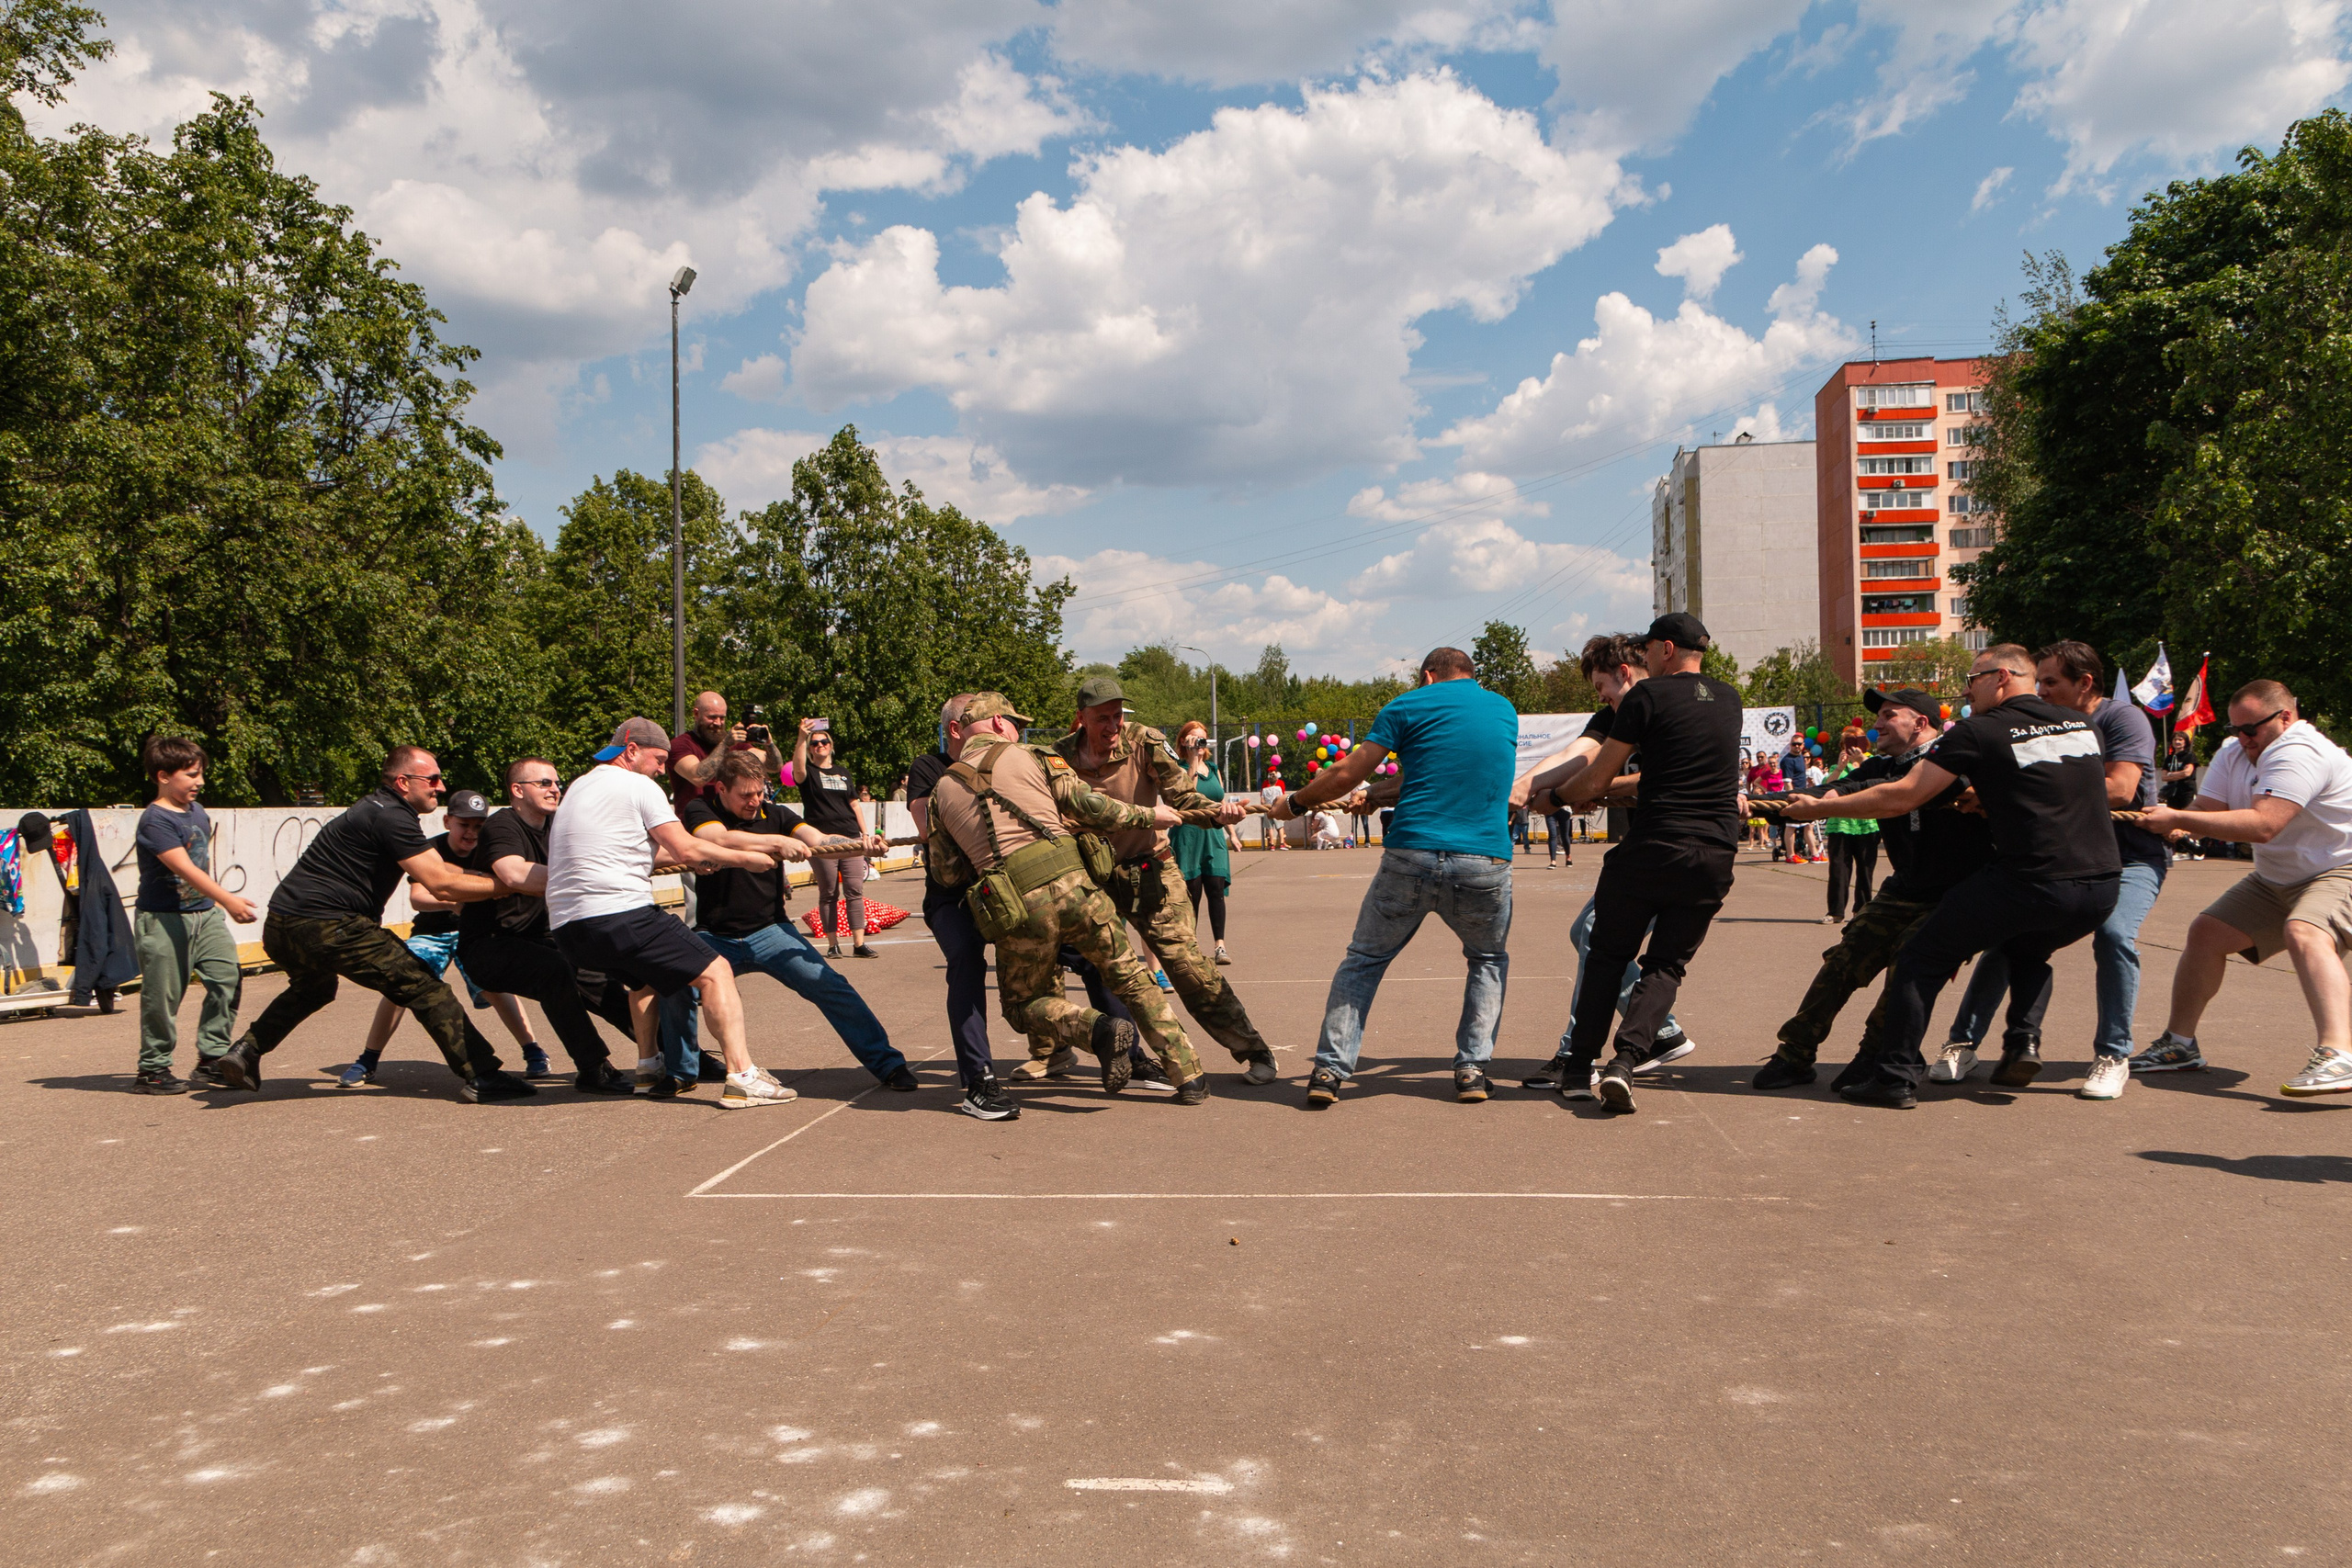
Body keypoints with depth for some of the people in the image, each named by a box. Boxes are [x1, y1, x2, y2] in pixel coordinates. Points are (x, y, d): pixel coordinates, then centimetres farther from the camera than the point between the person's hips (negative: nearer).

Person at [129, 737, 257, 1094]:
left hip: (204, 914, 8)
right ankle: (153, 1069, 12)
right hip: (162, 920, -7)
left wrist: (216, 902, 22)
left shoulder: (197, 812, 11)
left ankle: (212, 1055, 10)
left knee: (228, 977, -1)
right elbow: (184, 868, -26)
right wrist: (228, 900, -33)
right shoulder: (155, 820, -15)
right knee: (162, 995, -1)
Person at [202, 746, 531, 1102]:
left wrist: (486, 876, 20)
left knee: (312, 989, 38)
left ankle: (242, 1054, 30)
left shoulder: (374, 809, 21)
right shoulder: (392, 816, -10)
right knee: (422, 986, -7)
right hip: (326, 924, -10)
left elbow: (432, 870, 28)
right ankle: (480, 1075, -13)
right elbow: (441, 885, -15)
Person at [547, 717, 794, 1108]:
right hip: (619, 915, -9)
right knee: (715, 972, -4)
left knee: (646, 972, 35)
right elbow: (687, 849, -7)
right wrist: (744, 858, 6)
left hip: (566, 926, 9)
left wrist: (687, 860, 32)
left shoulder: (580, 786, 24)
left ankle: (649, 1068, 31)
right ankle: (741, 1077, -16)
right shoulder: (639, 786, -2)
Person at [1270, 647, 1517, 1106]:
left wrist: (1294, 802, 21)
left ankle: (1331, 1069, 10)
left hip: (1411, 856, -2)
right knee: (1489, 961, 26)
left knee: (1364, 959, 16)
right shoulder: (1505, 710, 19)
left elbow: (1346, 774, 4)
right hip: (1486, 862, 2)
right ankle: (1472, 1069, 15)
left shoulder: (1410, 706, 7)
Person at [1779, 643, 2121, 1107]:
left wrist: (1819, 807, 5)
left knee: (1920, 959, 8)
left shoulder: (1978, 732, -2)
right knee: (2027, 949, 36)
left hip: (2030, 884, -6)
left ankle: (1897, 1075, 3)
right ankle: (2023, 1043, 16)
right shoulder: (2083, 724, 15)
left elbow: (1901, 797, -4)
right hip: (2101, 888, 6)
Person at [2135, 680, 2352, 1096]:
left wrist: (2177, 819, -35)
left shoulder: (2300, 752, -26)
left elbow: (2262, 825, -37)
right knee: (2206, 931, 5)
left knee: (2305, 935, -35)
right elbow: (2206, 809, -4)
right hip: (2276, 879, 10)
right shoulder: (2234, 753, 3)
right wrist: (2173, 822, -27)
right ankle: (2179, 1044, 16)